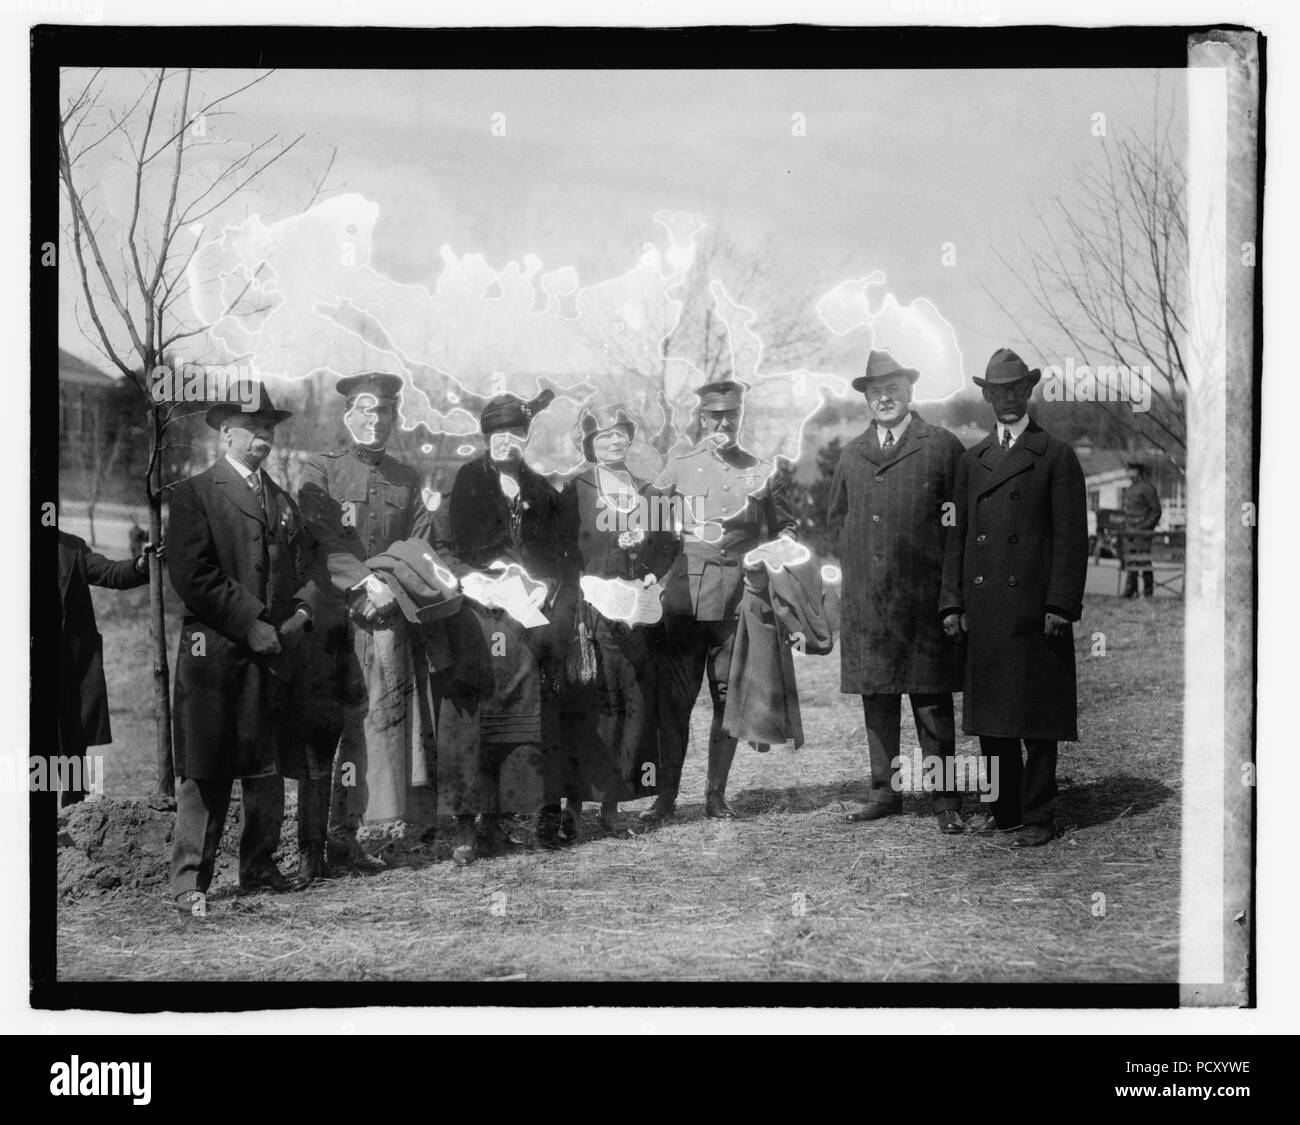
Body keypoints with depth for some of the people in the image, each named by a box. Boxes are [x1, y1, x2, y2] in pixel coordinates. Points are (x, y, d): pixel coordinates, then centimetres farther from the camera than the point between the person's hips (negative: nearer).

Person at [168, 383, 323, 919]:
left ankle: (259, 867, 21)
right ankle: (190, 882, 1)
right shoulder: (194, 493, -1)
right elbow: (192, 575, -11)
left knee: (266, 765, 11)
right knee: (204, 769, -4)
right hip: (213, 653, -6)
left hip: (272, 652, 6)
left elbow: (307, 570, 20)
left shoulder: (284, 501, 19)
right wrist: (249, 625, -14)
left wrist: (299, 614, -1)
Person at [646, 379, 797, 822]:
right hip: (685, 596, 0)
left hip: (737, 598, 0)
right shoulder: (679, 464, 7)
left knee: (728, 698, 3)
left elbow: (786, 527, 14)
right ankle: (666, 794, 7)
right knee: (674, 698, -1)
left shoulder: (761, 471, 7)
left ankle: (716, 793, 14)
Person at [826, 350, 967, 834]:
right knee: (875, 698, 8)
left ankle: (947, 800, 1)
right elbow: (835, 516, 23)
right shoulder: (852, 453, 15)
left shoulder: (943, 446, 2)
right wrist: (858, 553, 11)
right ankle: (885, 790, 18)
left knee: (933, 702, -3)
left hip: (923, 595, -4)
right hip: (865, 598, 4)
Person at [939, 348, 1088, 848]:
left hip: (1035, 610, -5)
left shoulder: (1057, 456, 2)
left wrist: (1060, 605, -11)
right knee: (990, 716, 8)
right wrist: (952, 602, 7)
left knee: (1037, 719, -1)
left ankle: (1037, 818, 7)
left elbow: (1072, 538, -3)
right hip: (983, 610, 5)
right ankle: (1005, 810, 19)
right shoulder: (972, 460, 16)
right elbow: (956, 536, 15)